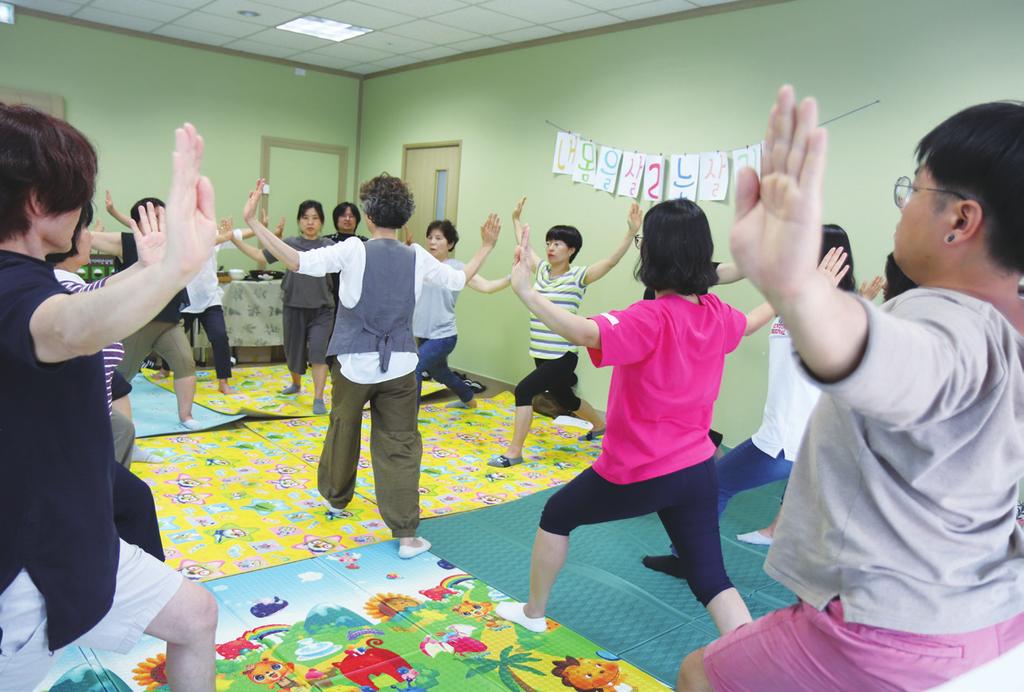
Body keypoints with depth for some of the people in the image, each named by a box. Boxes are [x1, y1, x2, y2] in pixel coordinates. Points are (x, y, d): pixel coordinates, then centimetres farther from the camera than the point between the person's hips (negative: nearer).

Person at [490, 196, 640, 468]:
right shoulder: (542, 269, 6)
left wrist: (631, 232, -33)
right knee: (564, 398, 25)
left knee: (524, 390, -19)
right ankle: (600, 424, 52)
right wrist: (516, 218, 31)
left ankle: (514, 452, -8)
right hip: (541, 355, 8)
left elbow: (612, 261, -22)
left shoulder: (578, 277, -12)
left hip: (563, 357, -8)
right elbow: (524, 248, 22)